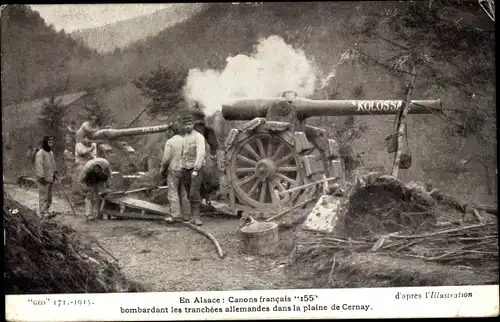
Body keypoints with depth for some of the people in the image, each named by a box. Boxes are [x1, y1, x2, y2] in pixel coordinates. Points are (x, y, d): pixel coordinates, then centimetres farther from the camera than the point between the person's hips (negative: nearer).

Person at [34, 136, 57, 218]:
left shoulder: (51, 152, 14)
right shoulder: (40, 153, -15)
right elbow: (38, 165, -21)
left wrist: (54, 172, 20)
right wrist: (41, 177, -24)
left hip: (50, 178, 9)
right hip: (44, 179, -9)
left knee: (49, 196, 15)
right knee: (43, 196, -5)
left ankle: (46, 211, 26)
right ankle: (43, 213, 0)